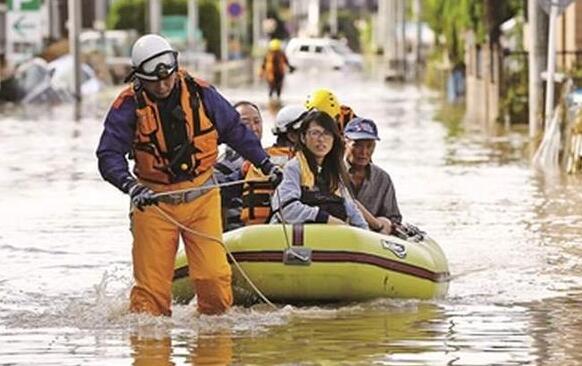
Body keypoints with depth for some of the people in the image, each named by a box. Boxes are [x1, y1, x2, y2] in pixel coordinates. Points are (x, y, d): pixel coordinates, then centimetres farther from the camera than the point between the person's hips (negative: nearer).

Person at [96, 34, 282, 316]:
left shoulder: (200, 93, -2)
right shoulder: (128, 106, -9)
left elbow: (235, 130, 13)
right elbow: (109, 155, -14)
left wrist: (265, 164, 13)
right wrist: (131, 186, -31)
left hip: (201, 197, 1)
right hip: (153, 200, -1)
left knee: (214, 276, -8)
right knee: (151, 283, -4)